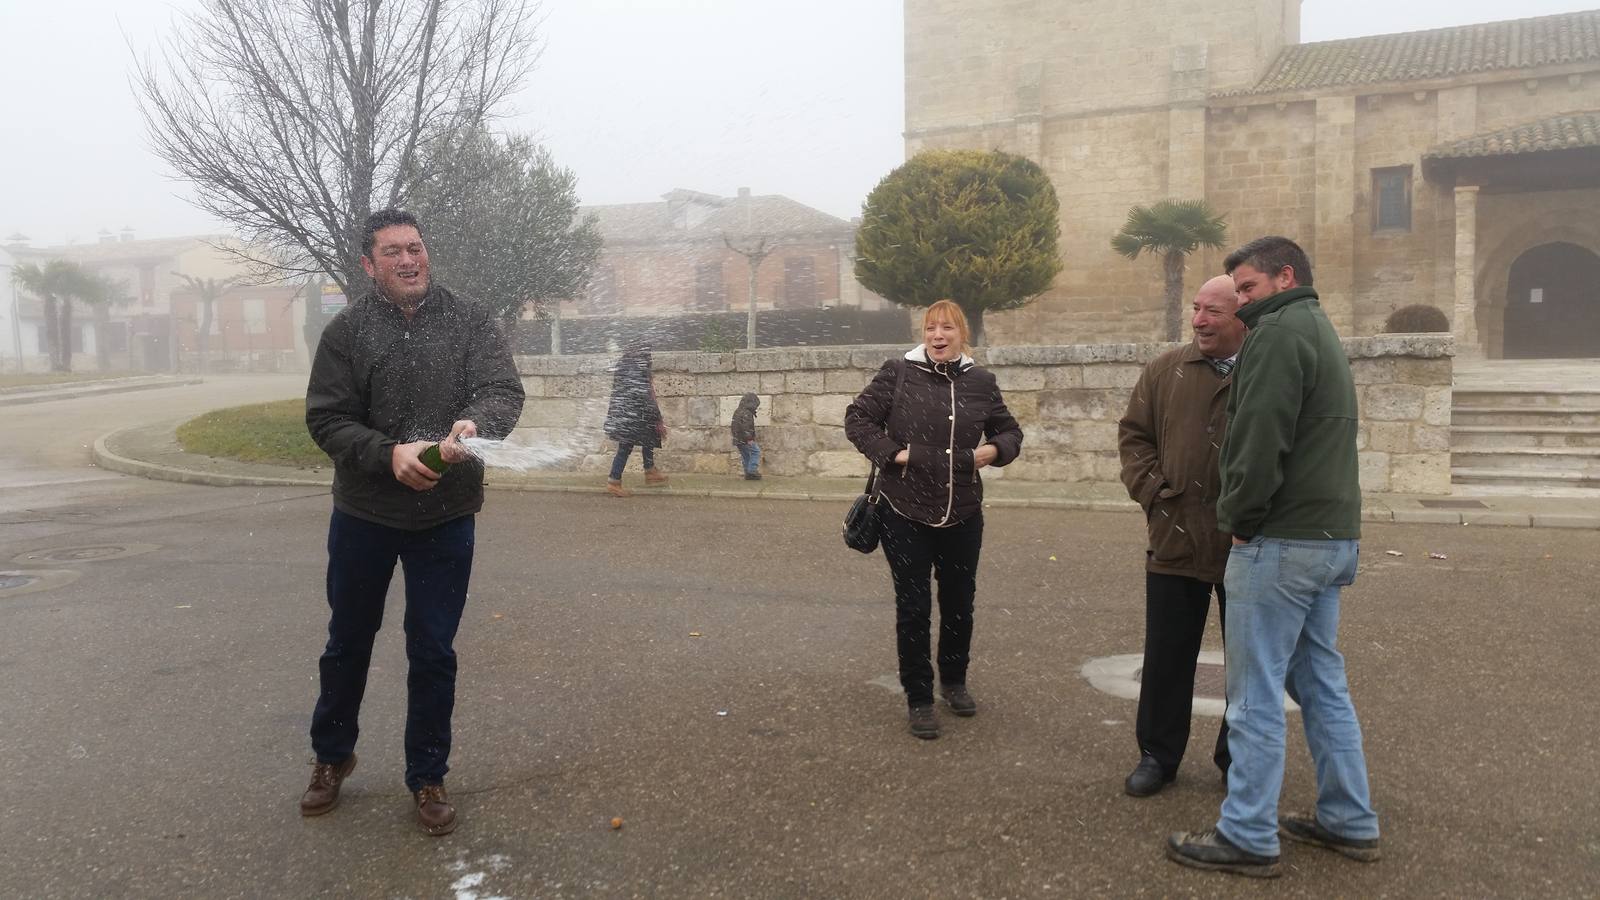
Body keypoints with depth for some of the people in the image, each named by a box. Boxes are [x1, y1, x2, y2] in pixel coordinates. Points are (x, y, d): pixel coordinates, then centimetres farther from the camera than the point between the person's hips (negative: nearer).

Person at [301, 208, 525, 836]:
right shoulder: (347, 331, -3)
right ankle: (332, 756, 41)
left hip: (445, 519, -1)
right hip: (363, 517, 1)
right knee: (348, 643, 18)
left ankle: (427, 777, 25)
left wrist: (476, 423, -36)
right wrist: (389, 453, -24)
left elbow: (504, 391, -14)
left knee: (433, 653, 7)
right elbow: (325, 419, -7)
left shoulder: (470, 320, -3)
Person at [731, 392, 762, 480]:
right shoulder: (746, 413, -17)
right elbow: (745, 427, -25)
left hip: (738, 439, 10)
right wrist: (749, 439, -21)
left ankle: (748, 474, 16)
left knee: (745, 456, 14)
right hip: (745, 440, -10)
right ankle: (752, 471, -7)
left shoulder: (738, 411, 16)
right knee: (756, 451, -2)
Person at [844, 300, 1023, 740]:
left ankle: (954, 681, 38)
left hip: (962, 515, 3)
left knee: (959, 604, 16)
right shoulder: (898, 374, -6)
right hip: (905, 512, -3)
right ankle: (919, 699, 17)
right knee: (913, 608, 3)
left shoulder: (980, 382, 3)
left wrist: (993, 450, -7)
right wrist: (891, 453, -13)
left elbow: (1010, 431, 14)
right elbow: (857, 419, -2)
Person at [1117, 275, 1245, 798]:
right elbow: (1133, 434, 9)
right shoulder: (1166, 371, 4)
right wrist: (1150, 489, -4)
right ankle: (1158, 755, 26)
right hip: (1176, 541, 2)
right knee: (1166, 656, 11)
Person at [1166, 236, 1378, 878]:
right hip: (1332, 537, 10)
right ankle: (1349, 823, 25)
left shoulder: (1280, 332, -12)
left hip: (1282, 541, -10)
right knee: (1323, 684, 17)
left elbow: (1259, 441, -21)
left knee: (1256, 695, -3)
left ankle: (1246, 838, 5)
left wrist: (1238, 519, -11)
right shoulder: (1321, 332, 20)